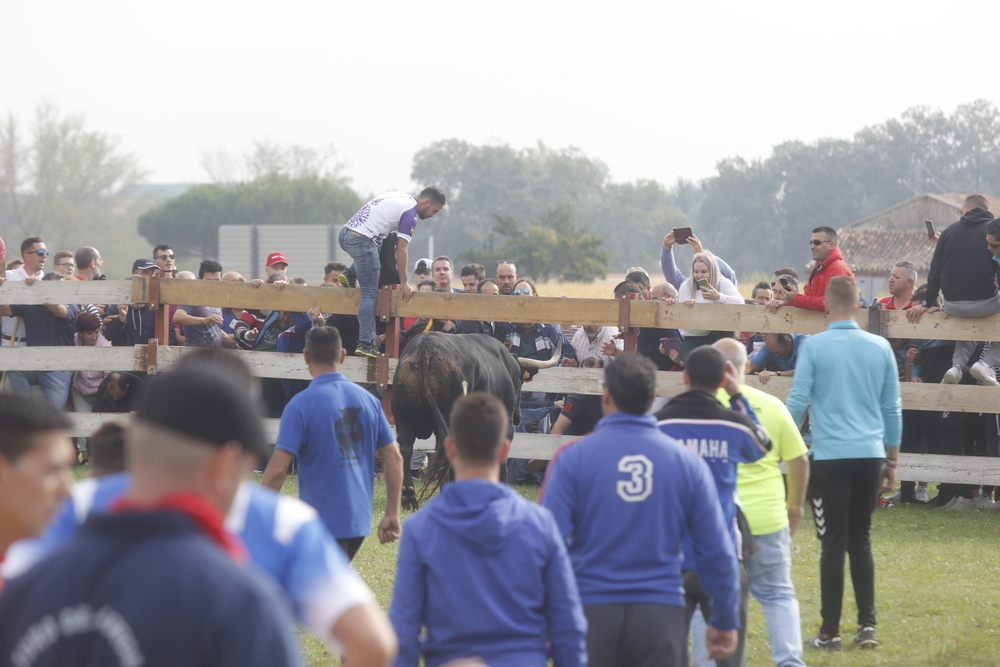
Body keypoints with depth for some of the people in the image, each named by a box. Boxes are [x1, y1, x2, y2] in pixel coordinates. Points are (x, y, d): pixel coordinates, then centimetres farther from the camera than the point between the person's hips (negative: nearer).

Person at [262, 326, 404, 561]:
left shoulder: (301, 405, -13)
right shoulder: (368, 400, 4)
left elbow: (278, 468, -17)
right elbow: (394, 457, 6)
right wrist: (392, 514, 14)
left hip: (323, 523, -6)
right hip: (359, 521, 6)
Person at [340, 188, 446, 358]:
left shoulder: (401, 198, 20)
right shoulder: (410, 212, -7)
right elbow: (401, 250, -10)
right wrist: (404, 283, -6)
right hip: (362, 240, -9)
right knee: (370, 293, -7)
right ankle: (365, 343, -13)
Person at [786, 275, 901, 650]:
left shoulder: (814, 347, -6)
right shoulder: (881, 348, 4)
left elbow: (797, 403, -6)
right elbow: (891, 408, 9)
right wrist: (892, 459, 18)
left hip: (830, 457, -3)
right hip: (870, 456, 3)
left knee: (834, 543, 0)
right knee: (860, 541, 14)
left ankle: (830, 632, 2)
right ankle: (867, 626, 11)